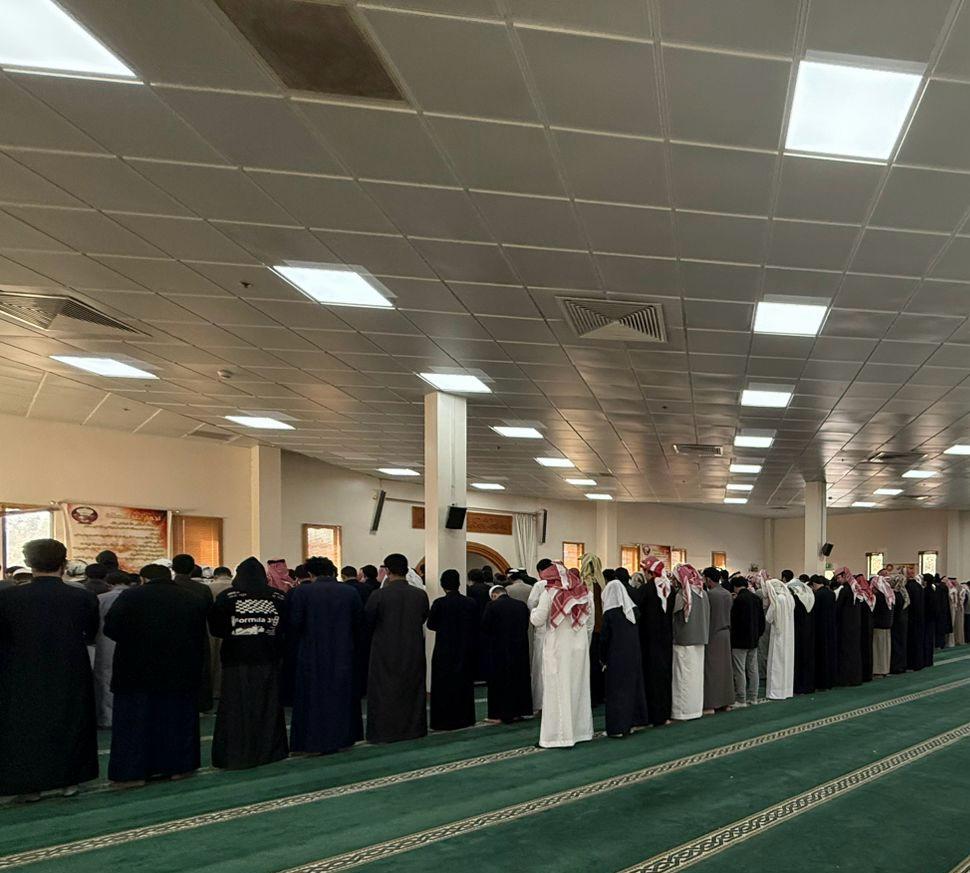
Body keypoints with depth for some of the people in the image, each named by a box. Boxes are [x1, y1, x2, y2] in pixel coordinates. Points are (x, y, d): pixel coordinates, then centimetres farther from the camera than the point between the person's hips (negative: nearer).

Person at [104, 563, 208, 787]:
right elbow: (201, 637, 4)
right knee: (177, 718, 13)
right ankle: (178, 766, 18)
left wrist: (134, 642, 5)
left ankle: (133, 772, 6)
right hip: (181, 673, 3)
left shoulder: (131, 596, -6)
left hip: (137, 671, -2)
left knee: (134, 721, 6)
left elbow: (111, 627, -11)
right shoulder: (194, 600, 3)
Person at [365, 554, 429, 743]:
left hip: (386, 651, -3)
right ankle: (414, 728, 24)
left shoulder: (379, 595, -17)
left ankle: (386, 731, 10)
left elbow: (367, 622, -5)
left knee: (385, 692, 8)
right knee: (412, 690, 17)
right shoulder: (420, 594, -8)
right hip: (413, 651, 3)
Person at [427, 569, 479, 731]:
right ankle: (464, 718, 21)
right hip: (466, 651, 4)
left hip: (444, 652, -3)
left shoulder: (439, 603, -15)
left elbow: (430, 624, -2)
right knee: (464, 683, 15)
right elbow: (475, 627, 1)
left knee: (444, 685, 6)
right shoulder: (471, 603, -5)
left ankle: (444, 721, 7)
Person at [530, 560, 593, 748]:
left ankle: (559, 735, 1)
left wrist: (534, 611, 11)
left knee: (558, 689, 0)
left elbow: (537, 621, -10)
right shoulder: (584, 591, 3)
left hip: (557, 648, -5)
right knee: (578, 687, 14)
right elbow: (591, 622, 8)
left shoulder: (549, 593, -12)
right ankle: (581, 730, 22)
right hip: (580, 647, 5)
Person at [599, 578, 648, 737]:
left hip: (616, 656, -5)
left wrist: (602, 658, 1)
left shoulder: (610, 613, -13)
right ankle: (633, 721, 21)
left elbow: (604, 637, -8)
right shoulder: (633, 609, 1)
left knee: (616, 689, 0)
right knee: (633, 684, 15)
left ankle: (617, 727, -1)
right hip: (633, 655, 5)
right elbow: (637, 633, 9)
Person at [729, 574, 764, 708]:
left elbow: (734, 621, -15)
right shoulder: (757, 598, 6)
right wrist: (758, 635, 19)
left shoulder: (739, 599, -16)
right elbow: (762, 620, 11)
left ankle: (741, 699, 0)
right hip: (753, 641, 8)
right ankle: (753, 698, 17)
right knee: (753, 670, 12)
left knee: (740, 671, -2)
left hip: (740, 641, -8)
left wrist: (732, 638, -3)